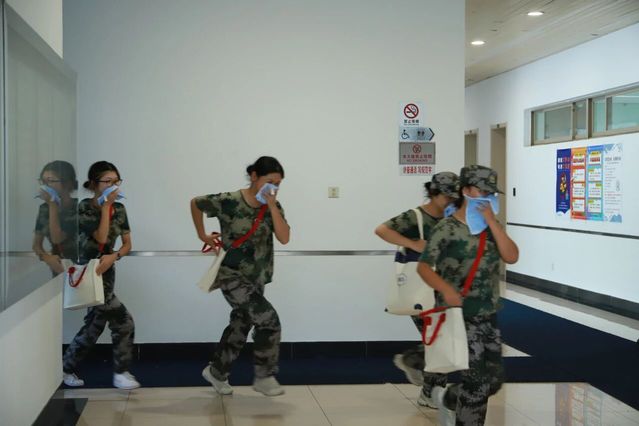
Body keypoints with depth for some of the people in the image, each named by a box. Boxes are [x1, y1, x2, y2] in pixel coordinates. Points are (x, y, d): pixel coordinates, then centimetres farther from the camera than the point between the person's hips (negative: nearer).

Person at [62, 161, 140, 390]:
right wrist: (106, 206, -21)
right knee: (124, 322, -9)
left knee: (95, 325, 13)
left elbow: (127, 244, 4)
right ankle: (121, 373, 6)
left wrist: (113, 257, -16)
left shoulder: (119, 209, 5)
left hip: (107, 271, 7)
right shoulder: (85, 207, -13)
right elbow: (101, 238, -24)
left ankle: (66, 368, 28)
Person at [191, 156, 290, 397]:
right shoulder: (230, 202, -16)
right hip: (232, 275, -6)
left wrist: (272, 207, -20)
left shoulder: (273, 207, -2)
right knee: (268, 320, -16)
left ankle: (216, 372, 35)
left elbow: (284, 238, -14)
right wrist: (203, 235, 2)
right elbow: (196, 203, -2)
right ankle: (264, 377, -1)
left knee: (240, 327, 16)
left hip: (256, 278, 7)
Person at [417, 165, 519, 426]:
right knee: (478, 380, -8)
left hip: (488, 316, 7)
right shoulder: (447, 229, -11)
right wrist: (446, 289, -32)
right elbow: (424, 267, -14)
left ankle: (448, 399, 36)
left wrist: (491, 221, -14)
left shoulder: (490, 228, 7)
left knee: (494, 379, 12)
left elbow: (512, 257, -8)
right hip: (461, 316, -7)